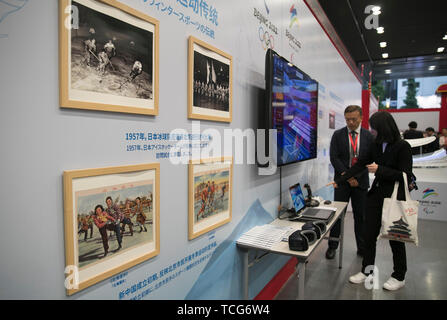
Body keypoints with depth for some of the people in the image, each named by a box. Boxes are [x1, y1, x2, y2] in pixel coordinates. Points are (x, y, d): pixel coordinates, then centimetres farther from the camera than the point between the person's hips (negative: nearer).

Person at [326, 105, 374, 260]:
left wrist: (356, 176, -12)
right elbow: (334, 158, -6)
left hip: (360, 181, 1)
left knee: (360, 216, 10)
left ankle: (362, 247, 24)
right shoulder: (338, 135, 0)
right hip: (342, 180, -1)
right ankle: (332, 246, 16)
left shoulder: (368, 136, 3)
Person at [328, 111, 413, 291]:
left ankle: (399, 277, 27)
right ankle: (366, 271, 24)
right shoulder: (376, 145, 6)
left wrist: (379, 170, -20)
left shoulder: (402, 147, -13)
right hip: (376, 195, 6)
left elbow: (405, 175, -15)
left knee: (395, 237, 8)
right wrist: (338, 181, 7)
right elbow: (360, 165, 9)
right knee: (369, 235, 9)